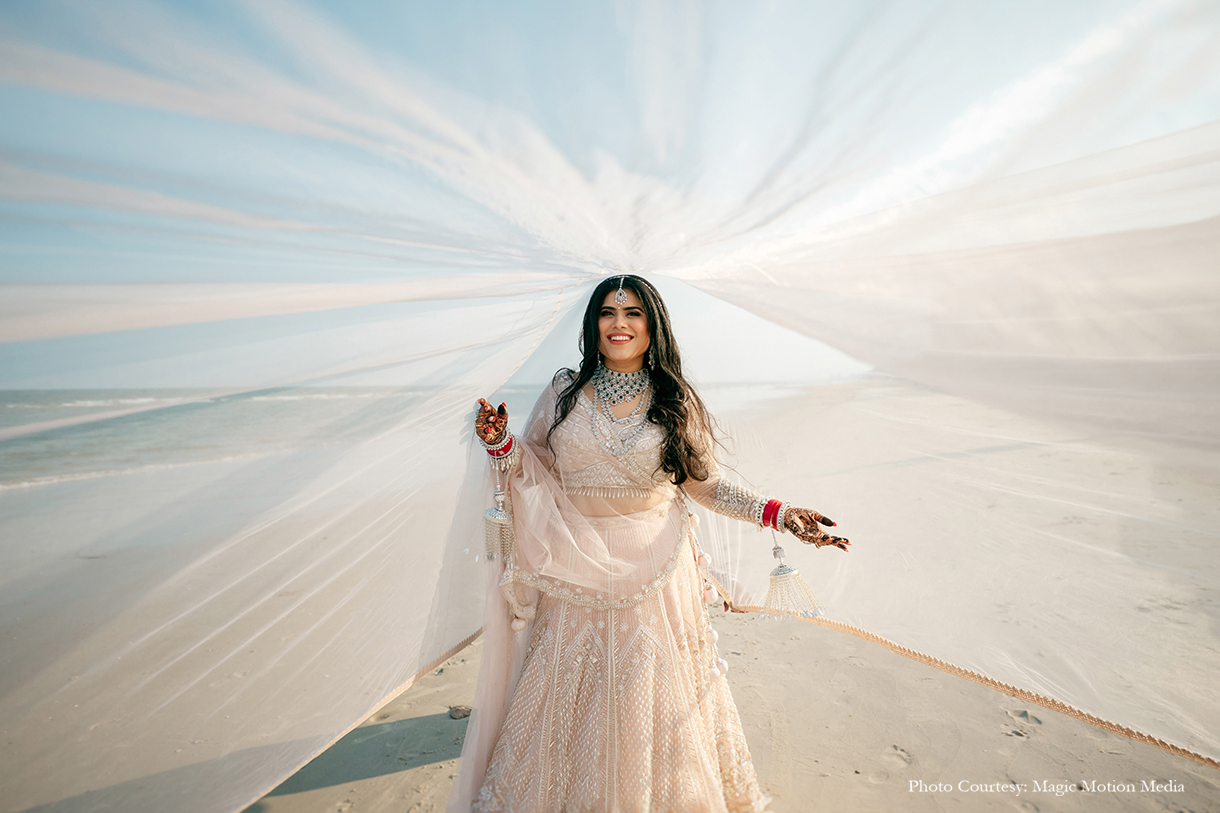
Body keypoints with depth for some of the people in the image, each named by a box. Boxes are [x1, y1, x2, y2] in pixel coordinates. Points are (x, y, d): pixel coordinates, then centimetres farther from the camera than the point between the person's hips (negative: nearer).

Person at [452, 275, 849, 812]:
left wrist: (778, 514, -7)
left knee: (651, 693, 14)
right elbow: (532, 471, 6)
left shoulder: (677, 402, -2)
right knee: (571, 692, 13)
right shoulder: (564, 393, 0)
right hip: (577, 568, 1)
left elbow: (705, 484, 2)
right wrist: (501, 445, -13)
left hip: (653, 566, 0)